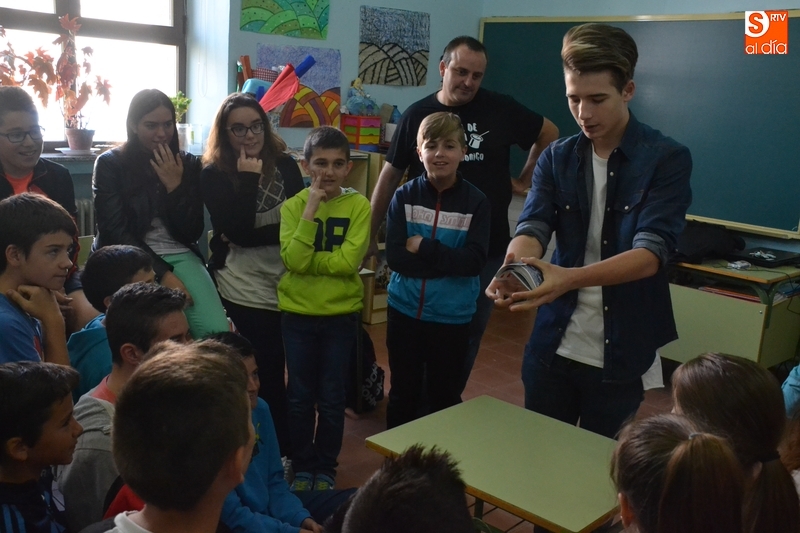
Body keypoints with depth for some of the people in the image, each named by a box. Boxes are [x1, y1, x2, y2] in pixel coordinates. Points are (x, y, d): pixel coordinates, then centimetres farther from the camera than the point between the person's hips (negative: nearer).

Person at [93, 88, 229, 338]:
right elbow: (115, 231, -7)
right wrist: (162, 274, -17)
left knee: (218, 333, -23)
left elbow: (192, 233, 4)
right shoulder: (110, 164, 1)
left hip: (180, 256, 3)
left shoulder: (188, 164, 9)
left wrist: (175, 186, -9)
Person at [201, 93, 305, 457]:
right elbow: (238, 231, -17)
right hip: (245, 290, -3)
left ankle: (285, 451, 28)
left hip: (286, 285, 3)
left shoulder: (286, 166, 4)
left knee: (277, 372, 11)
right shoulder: (213, 175, -4)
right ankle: (277, 452, 17)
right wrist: (248, 179, -17)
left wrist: (255, 236, -11)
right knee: (265, 375, 1)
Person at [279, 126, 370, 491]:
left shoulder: (358, 206, -7)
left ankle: (326, 468, 28)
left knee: (333, 398, 10)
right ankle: (302, 467, 29)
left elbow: (348, 262, -17)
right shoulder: (293, 206, -5)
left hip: (342, 314, 0)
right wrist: (311, 210, -22)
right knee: (300, 396, 11)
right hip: (297, 313, 1)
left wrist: (308, 261, -16)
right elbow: (293, 261, -19)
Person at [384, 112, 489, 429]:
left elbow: (474, 261, -14)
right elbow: (395, 257, -11)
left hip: (452, 317, -1)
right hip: (405, 311, 1)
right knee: (403, 393, 16)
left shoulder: (476, 202, -6)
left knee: (445, 395, 15)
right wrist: (448, 261, -16)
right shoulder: (404, 196, -3)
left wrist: (424, 248, -18)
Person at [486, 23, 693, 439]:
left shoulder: (667, 159, -9)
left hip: (624, 352, -3)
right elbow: (532, 226, -10)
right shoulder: (555, 158, 2)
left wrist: (570, 278, -37)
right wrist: (514, 269, -34)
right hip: (553, 344, 3)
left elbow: (651, 252, -21)